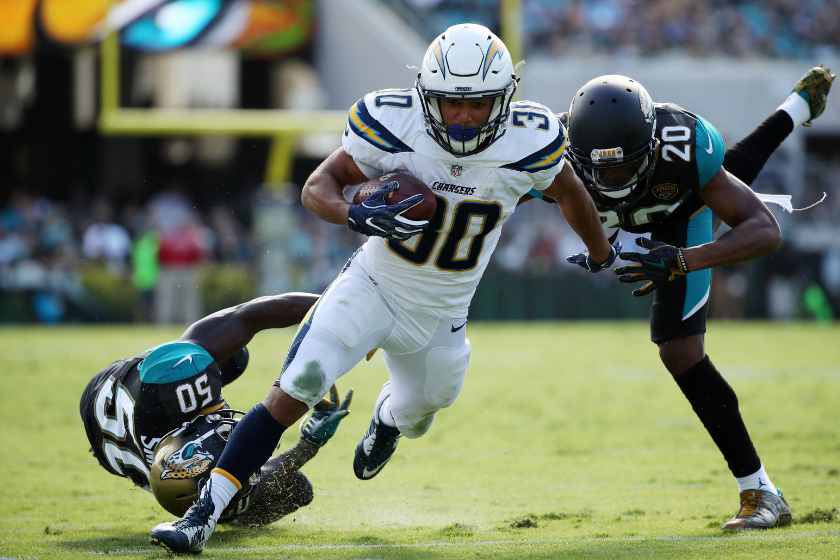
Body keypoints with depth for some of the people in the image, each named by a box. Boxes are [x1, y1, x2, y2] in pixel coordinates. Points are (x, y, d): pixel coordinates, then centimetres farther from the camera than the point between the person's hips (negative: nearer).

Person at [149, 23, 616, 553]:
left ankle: (387, 418, 65)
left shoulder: (527, 144, -19)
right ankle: (205, 514, -16)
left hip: (439, 318, 3)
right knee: (291, 395, -18)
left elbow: (567, 190, 3)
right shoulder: (395, 126, -24)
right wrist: (356, 215, -38)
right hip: (373, 288, -3)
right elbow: (319, 185, -15)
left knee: (415, 415, 26)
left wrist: (602, 253, 19)